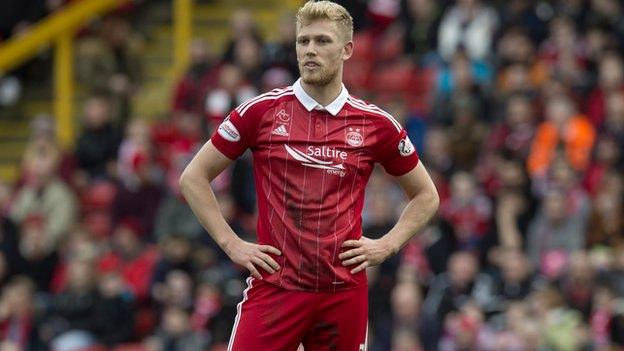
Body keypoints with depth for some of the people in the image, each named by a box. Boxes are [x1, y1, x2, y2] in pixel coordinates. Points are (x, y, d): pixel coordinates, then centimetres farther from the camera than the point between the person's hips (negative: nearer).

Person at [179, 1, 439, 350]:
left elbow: (426, 196, 18)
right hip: (274, 288, -1)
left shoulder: (376, 124, 5)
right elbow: (194, 177, 9)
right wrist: (231, 243, 1)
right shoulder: (261, 111, 2)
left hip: (344, 291, 1)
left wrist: (386, 246, 4)